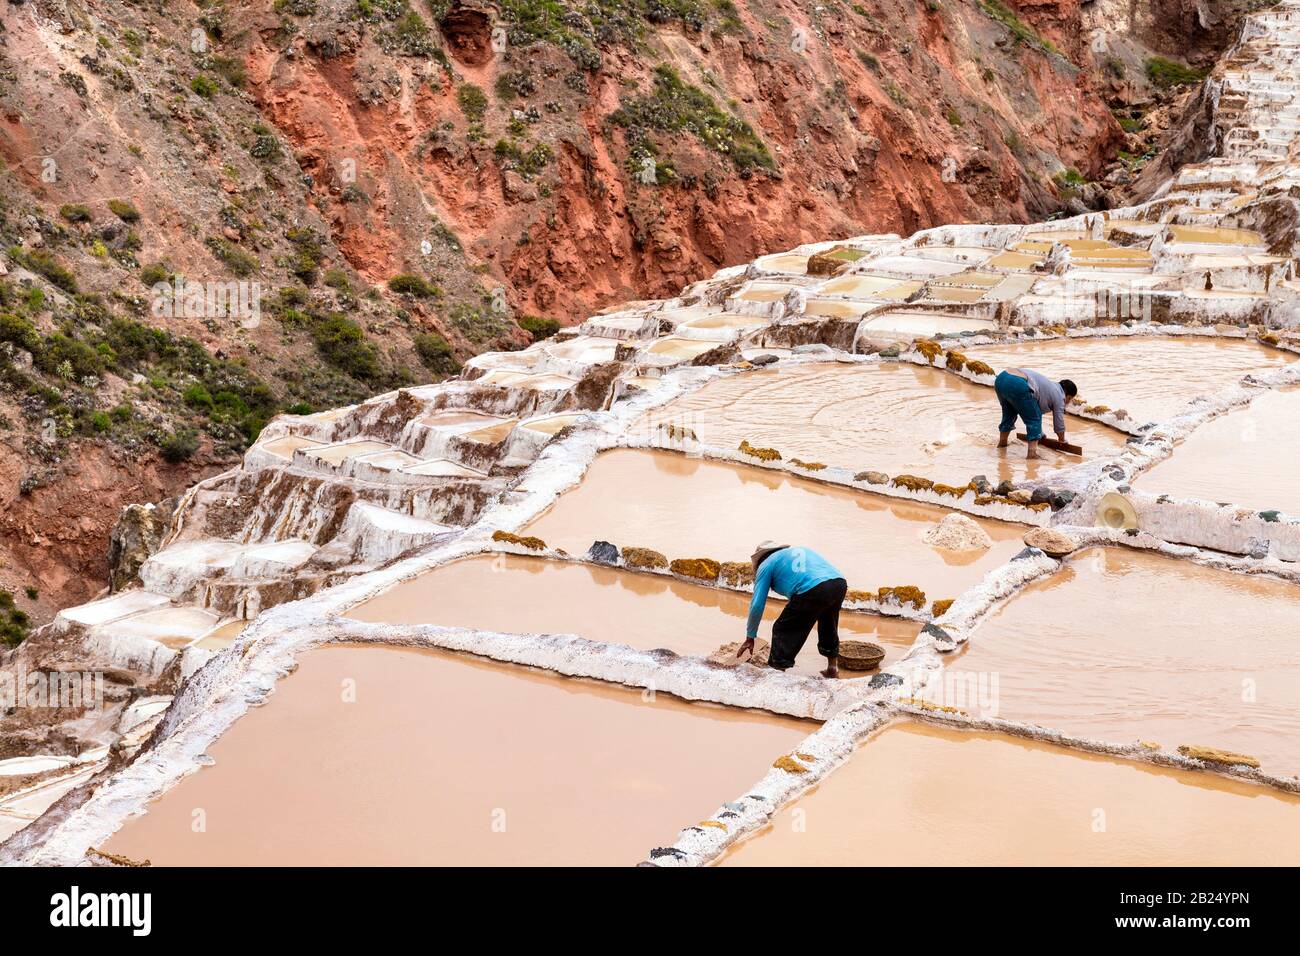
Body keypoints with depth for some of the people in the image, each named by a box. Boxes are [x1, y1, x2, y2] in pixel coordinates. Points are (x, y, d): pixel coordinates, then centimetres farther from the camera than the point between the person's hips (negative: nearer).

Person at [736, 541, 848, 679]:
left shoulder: (766, 565, 20)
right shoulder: (800, 550, 37)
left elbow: (757, 605, 18)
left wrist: (750, 638, 25)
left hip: (812, 590, -6)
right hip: (840, 583, 6)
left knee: (782, 630, 9)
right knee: (828, 625, 33)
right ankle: (833, 667, 42)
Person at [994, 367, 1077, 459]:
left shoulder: (1049, 385, 35)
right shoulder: (1058, 396, 10)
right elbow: (1059, 421, 14)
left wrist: (1040, 433, 55)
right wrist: (1062, 440, 31)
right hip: (1017, 386, -9)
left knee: (1009, 413, 30)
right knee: (1034, 419, 4)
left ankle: (1002, 441, 44)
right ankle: (1032, 452, -2)